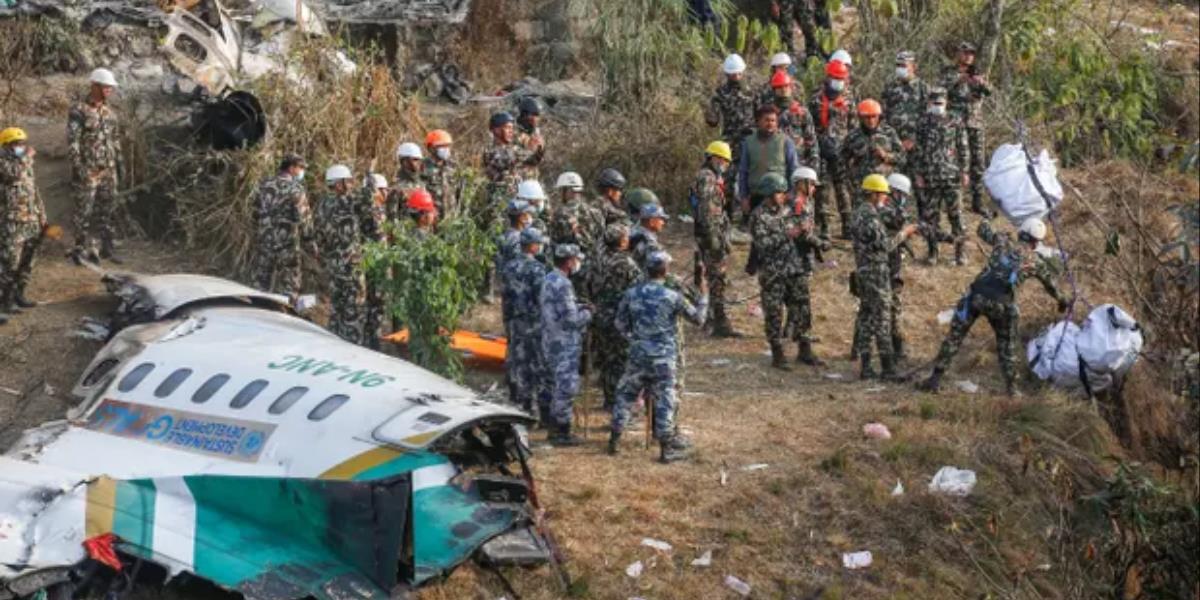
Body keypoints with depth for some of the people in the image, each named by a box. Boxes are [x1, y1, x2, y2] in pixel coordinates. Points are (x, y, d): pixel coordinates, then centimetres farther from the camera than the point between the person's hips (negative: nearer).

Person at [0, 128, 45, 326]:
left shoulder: (26, 164, 15)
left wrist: (42, 217, 20)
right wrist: (27, 157, -15)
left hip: (31, 223, 8)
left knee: (26, 264, 15)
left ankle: (18, 295, 28)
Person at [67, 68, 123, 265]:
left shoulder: (109, 111, 11)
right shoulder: (79, 110, -11)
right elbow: (72, 140, -14)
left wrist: (119, 160, 15)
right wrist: (77, 166, -18)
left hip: (108, 169, 7)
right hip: (88, 171, -7)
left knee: (107, 210, 9)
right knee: (84, 211, -2)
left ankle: (106, 248, 17)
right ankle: (81, 249, 5)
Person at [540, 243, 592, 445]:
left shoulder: (549, 279, 10)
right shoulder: (562, 284, -21)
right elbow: (572, 319, -22)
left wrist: (579, 307, 13)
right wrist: (587, 313, -3)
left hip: (552, 343, 10)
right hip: (565, 345, -10)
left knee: (558, 387, 17)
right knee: (566, 387, -3)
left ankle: (555, 430, 24)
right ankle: (562, 433, 2)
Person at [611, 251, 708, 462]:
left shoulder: (631, 294, -1)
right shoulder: (673, 296, -10)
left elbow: (620, 324, 7)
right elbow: (698, 318, 0)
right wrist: (703, 295, 13)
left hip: (638, 355, 3)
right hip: (664, 357, -3)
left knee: (625, 395, 16)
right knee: (665, 401, 2)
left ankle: (614, 440, 19)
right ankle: (666, 448, 5)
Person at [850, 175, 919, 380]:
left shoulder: (859, 213, 13)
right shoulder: (870, 216, -18)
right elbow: (884, 245, -20)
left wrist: (901, 234, 15)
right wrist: (903, 234, -8)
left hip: (862, 272, 10)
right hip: (876, 273, -10)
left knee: (865, 318, 10)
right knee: (882, 319, -6)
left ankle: (866, 367, 12)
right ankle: (888, 369, -5)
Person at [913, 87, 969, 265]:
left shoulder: (955, 123, 1)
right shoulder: (923, 123, 4)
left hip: (951, 176, -1)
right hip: (930, 177, 1)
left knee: (955, 213, 1)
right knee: (930, 215, 6)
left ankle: (960, 251, 4)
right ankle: (932, 251, 11)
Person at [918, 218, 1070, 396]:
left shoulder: (1003, 241, 14)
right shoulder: (1037, 261, 15)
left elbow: (982, 230, 31)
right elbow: (1051, 285, 32)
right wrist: (1063, 301, 51)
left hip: (976, 294, 1)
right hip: (1001, 303, -1)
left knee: (954, 337, 10)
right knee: (1006, 346, 20)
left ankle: (935, 379, 9)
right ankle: (1011, 388, 19)